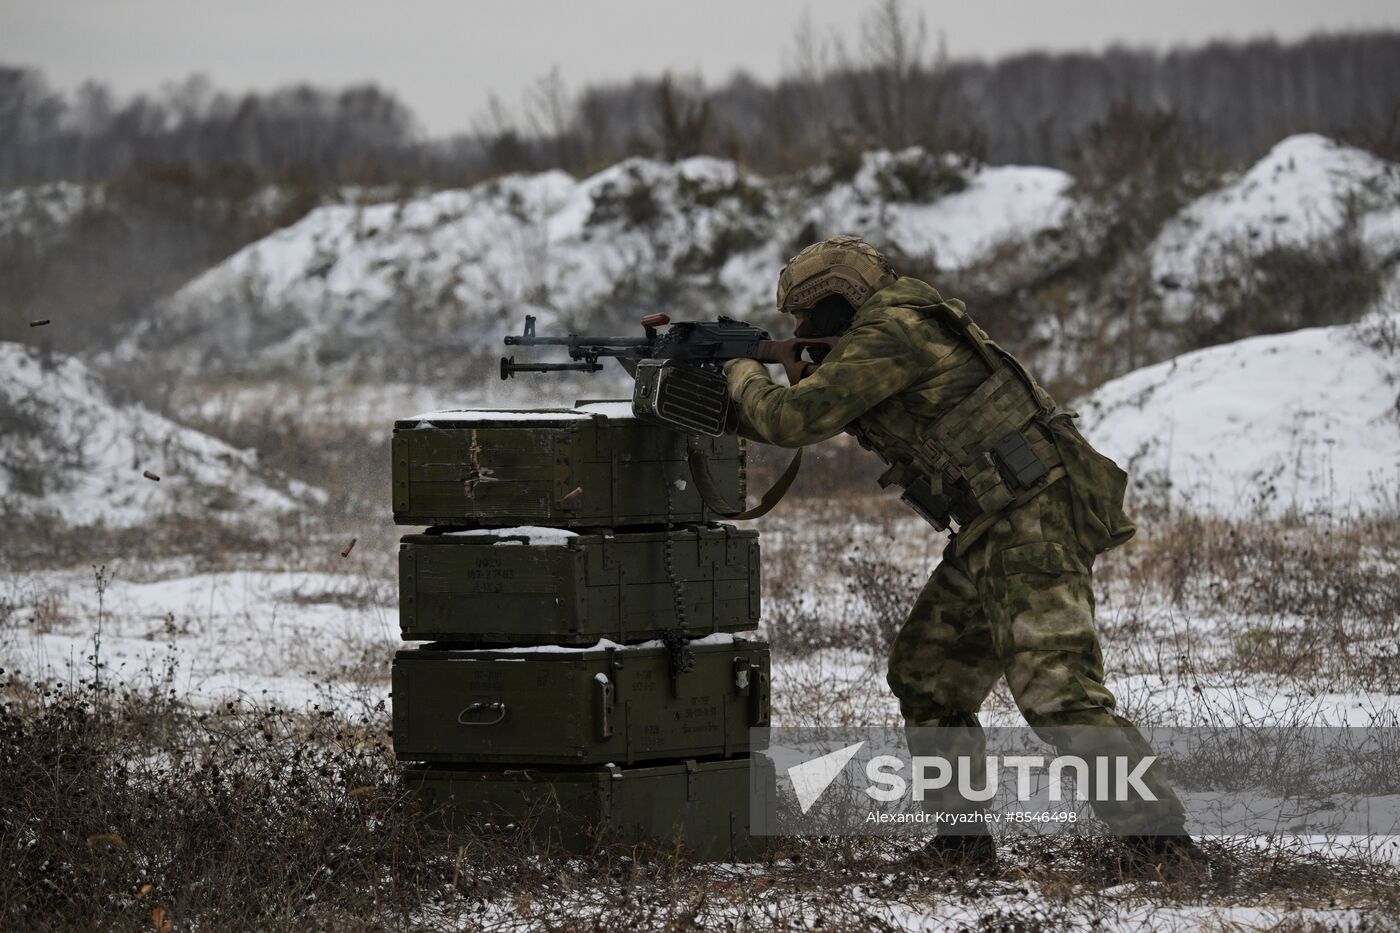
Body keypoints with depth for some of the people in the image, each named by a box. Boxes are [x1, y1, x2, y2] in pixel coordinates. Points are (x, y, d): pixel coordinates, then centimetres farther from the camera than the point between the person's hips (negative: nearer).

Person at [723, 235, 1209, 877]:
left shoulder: (890, 331, -10)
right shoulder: (887, 341, 21)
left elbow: (792, 419, -13)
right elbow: (810, 420, 34)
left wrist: (744, 375, 8)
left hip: (1032, 521, -11)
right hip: (989, 535, 11)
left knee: (1054, 689, -21)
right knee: (925, 675, 16)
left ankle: (1160, 841, -25)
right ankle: (965, 837, 21)